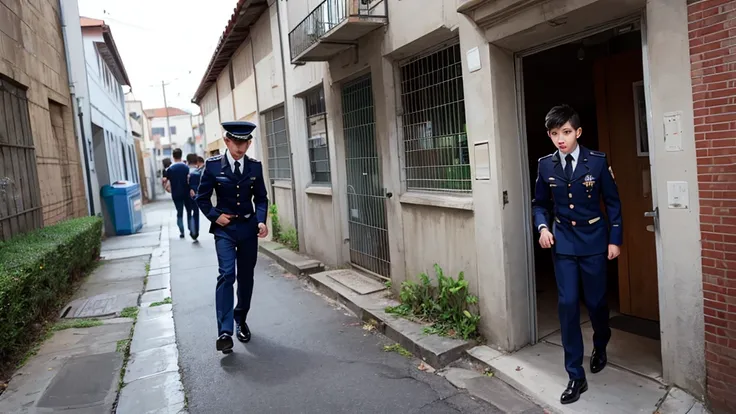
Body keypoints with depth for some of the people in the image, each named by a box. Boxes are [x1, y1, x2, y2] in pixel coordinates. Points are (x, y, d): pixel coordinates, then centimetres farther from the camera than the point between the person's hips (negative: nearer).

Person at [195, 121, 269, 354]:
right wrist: (215, 216, -8)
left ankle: (241, 321, 29)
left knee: (246, 278, 10)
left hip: (248, 228, 3)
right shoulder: (213, 165, -4)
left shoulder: (255, 167, 2)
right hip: (224, 228, -3)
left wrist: (261, 220, -9)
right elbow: (202, 198, 3)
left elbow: (261, 198, 6)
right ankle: (225, 332, -16)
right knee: (227, 275, -16)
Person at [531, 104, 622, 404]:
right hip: (562, 243, 1)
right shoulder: (545, 165, -2)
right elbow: (540, 204, 9)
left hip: (593, 241, -1)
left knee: (596, 301, 10)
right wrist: (542, 227, -9)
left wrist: (615, 239, -2)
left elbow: (612, 202, 0)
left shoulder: (597, 161, -7)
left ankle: (600, 347, 45)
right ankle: (576, 376, 9)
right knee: (567, 304, -2)